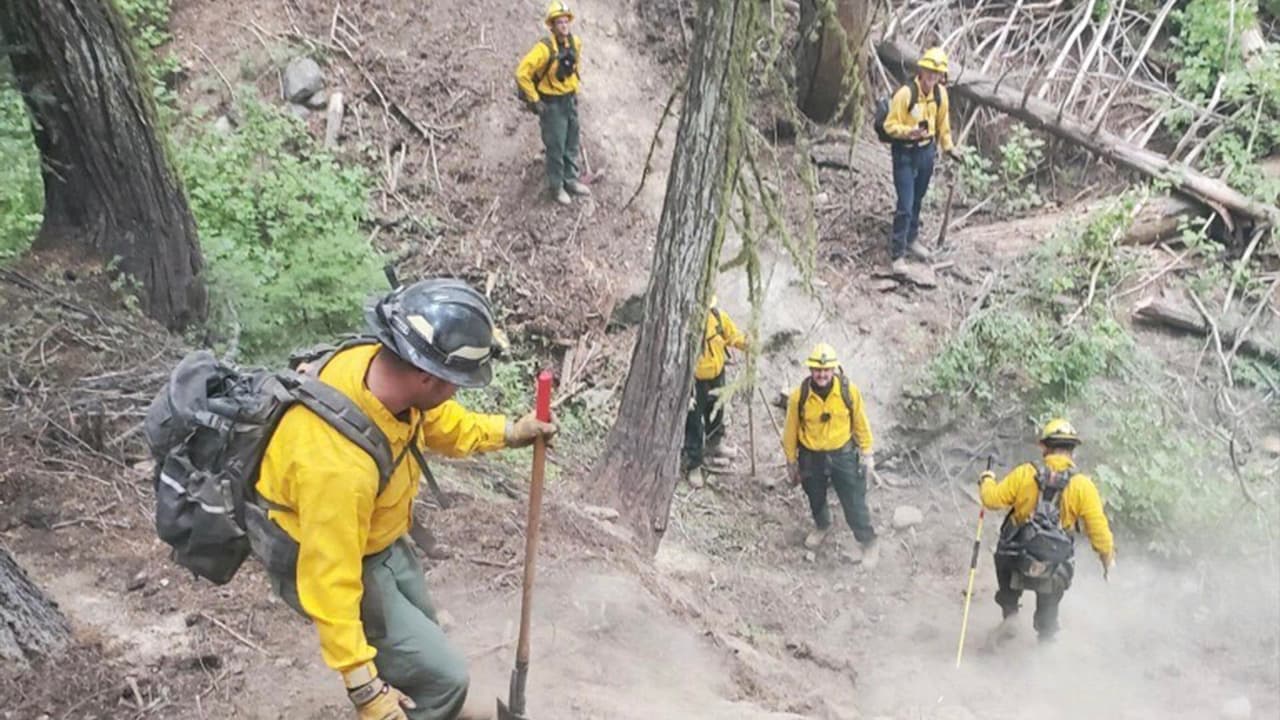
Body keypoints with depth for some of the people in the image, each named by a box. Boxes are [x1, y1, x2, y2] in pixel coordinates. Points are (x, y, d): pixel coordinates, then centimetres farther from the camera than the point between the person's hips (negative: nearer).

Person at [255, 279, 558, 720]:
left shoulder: (379, 364, -20)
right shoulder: (337, 461, -43)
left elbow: (436, 420, 5)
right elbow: (331, 578, -36)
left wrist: (506, 433, 2)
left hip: (378, 537, 8)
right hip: (321, 559, -8)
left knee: (420, 632, 29)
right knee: (440, 674, -6)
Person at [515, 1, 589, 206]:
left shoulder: (575, 42, -4)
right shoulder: (545, 48, -25)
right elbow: (522, 74, -25)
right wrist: (534, 100, -19)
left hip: (570, 100, 6)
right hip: (551, 103, -6)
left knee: (571, 144, 16)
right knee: (556, 147, 2)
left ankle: (570, 180, 32)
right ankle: (556, 186, 17)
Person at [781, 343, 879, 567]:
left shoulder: (849, 391, -18)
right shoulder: (799, 396, -20)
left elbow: (860, 423, -4)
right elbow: (790, 431, -6)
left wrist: (867, 453, 2)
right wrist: (791, 462, 2)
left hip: (843, 454, -1)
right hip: (811, 457, 1)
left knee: (854, 502, 5)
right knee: (816, 499, 24)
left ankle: (869, 544, 26)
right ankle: (822, 527, 55)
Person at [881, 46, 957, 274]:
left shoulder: (940, 93, -3)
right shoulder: (906, 93, -22)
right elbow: (890, 125, -18)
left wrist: (948, 147, 15)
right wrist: (909, 131, -34)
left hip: (927, 151, 6)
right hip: (905, 154, -6)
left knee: (917, 200, 20)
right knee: (905, 204, -8)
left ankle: (912, 239, 39)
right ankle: (897, 254, 1)